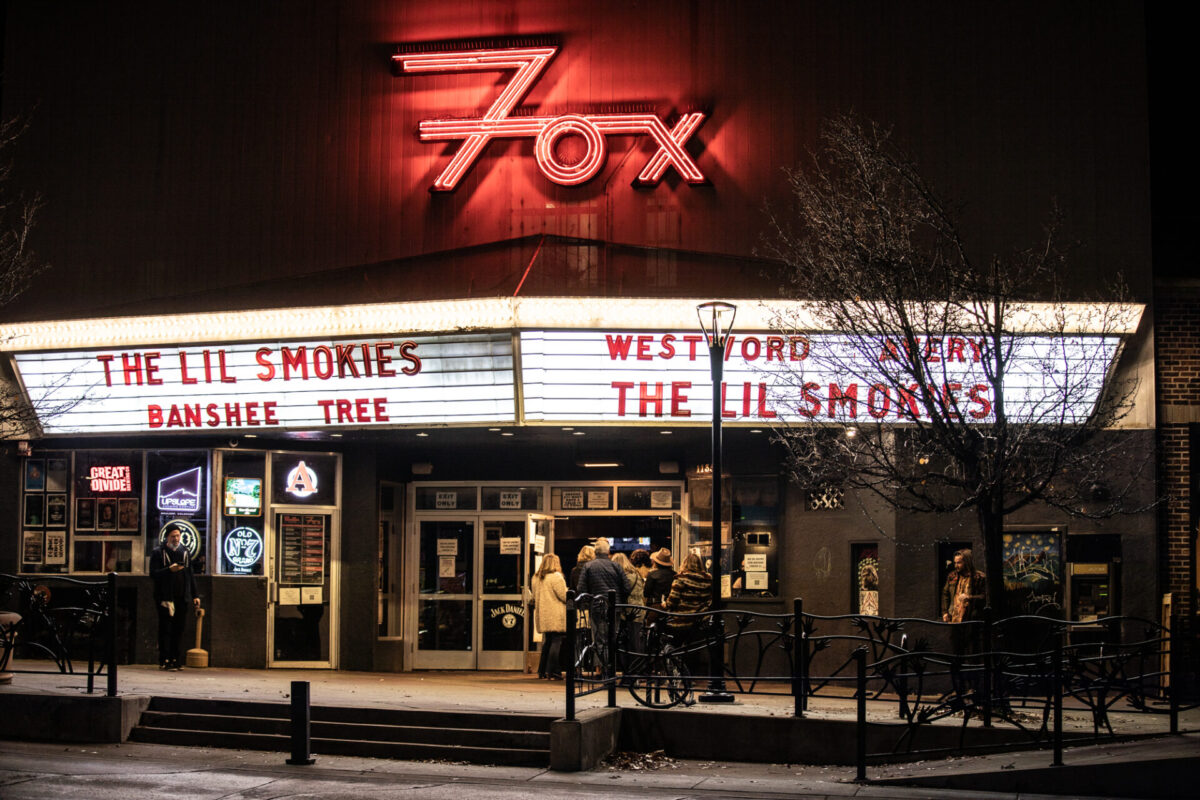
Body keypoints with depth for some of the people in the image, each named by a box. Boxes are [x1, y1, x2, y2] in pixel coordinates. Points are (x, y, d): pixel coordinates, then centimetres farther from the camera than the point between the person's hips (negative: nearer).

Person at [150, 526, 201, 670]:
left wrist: (195, 595, 15)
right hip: (165, 597, -4)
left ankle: (174, 659, 9)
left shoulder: (184, 553, 17)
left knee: (179, 629, 3)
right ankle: (164, 660, -3)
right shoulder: (158, 553, 2)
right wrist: (169, 570, -22)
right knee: (165, 629, -5)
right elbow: (153, 573, -8)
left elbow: (190, 575, 20)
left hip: (182, 598, 5)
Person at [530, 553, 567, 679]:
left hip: (542, 615, 8)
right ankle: (552, 672, -8)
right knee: (556, 642, -5)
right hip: (556, 616, -7)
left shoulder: (536, 577, 13)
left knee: (547, 641, 15)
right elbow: (564, 595, -11)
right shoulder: (556, 576, -10)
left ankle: (542, 671, 17)